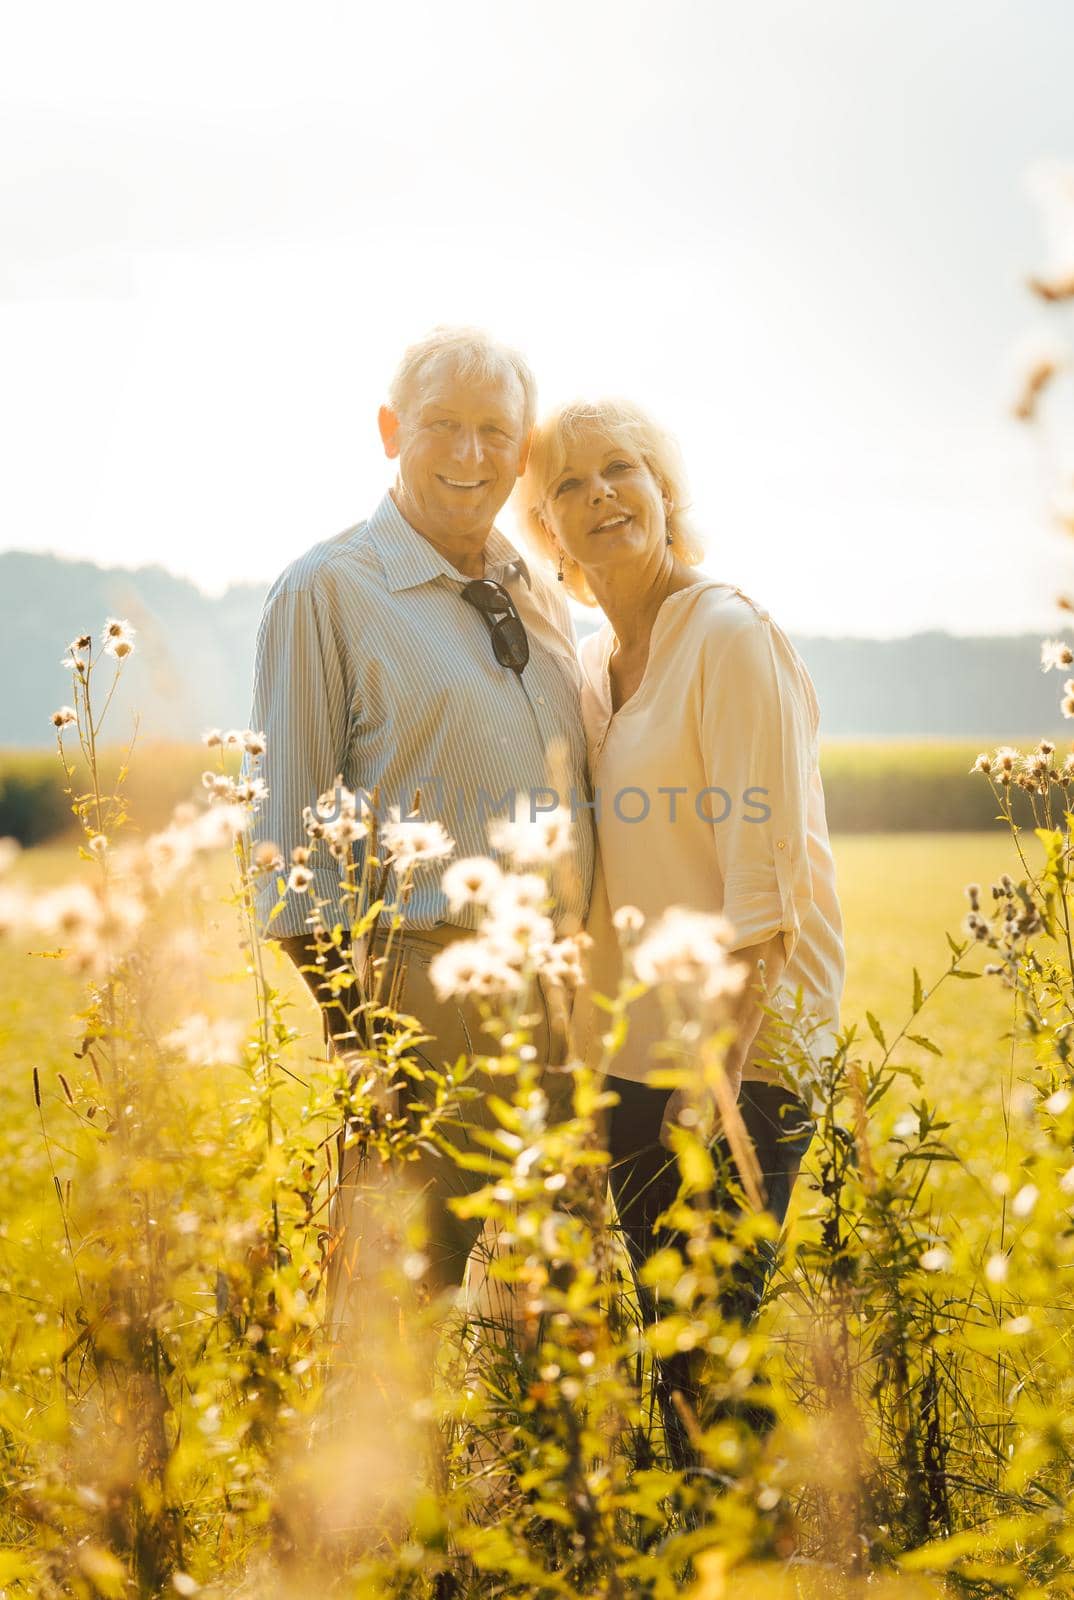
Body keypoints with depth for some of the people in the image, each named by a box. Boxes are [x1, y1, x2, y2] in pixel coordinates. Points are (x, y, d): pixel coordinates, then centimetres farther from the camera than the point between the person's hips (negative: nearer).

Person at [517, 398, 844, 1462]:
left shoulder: (729, 635, -10)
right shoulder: (589, 665, 13)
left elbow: (767, 864, -16)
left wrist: (720, 1069, -21)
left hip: (739, 1051, -7)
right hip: (633, 1052, 7)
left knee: (708, 1347, -5)